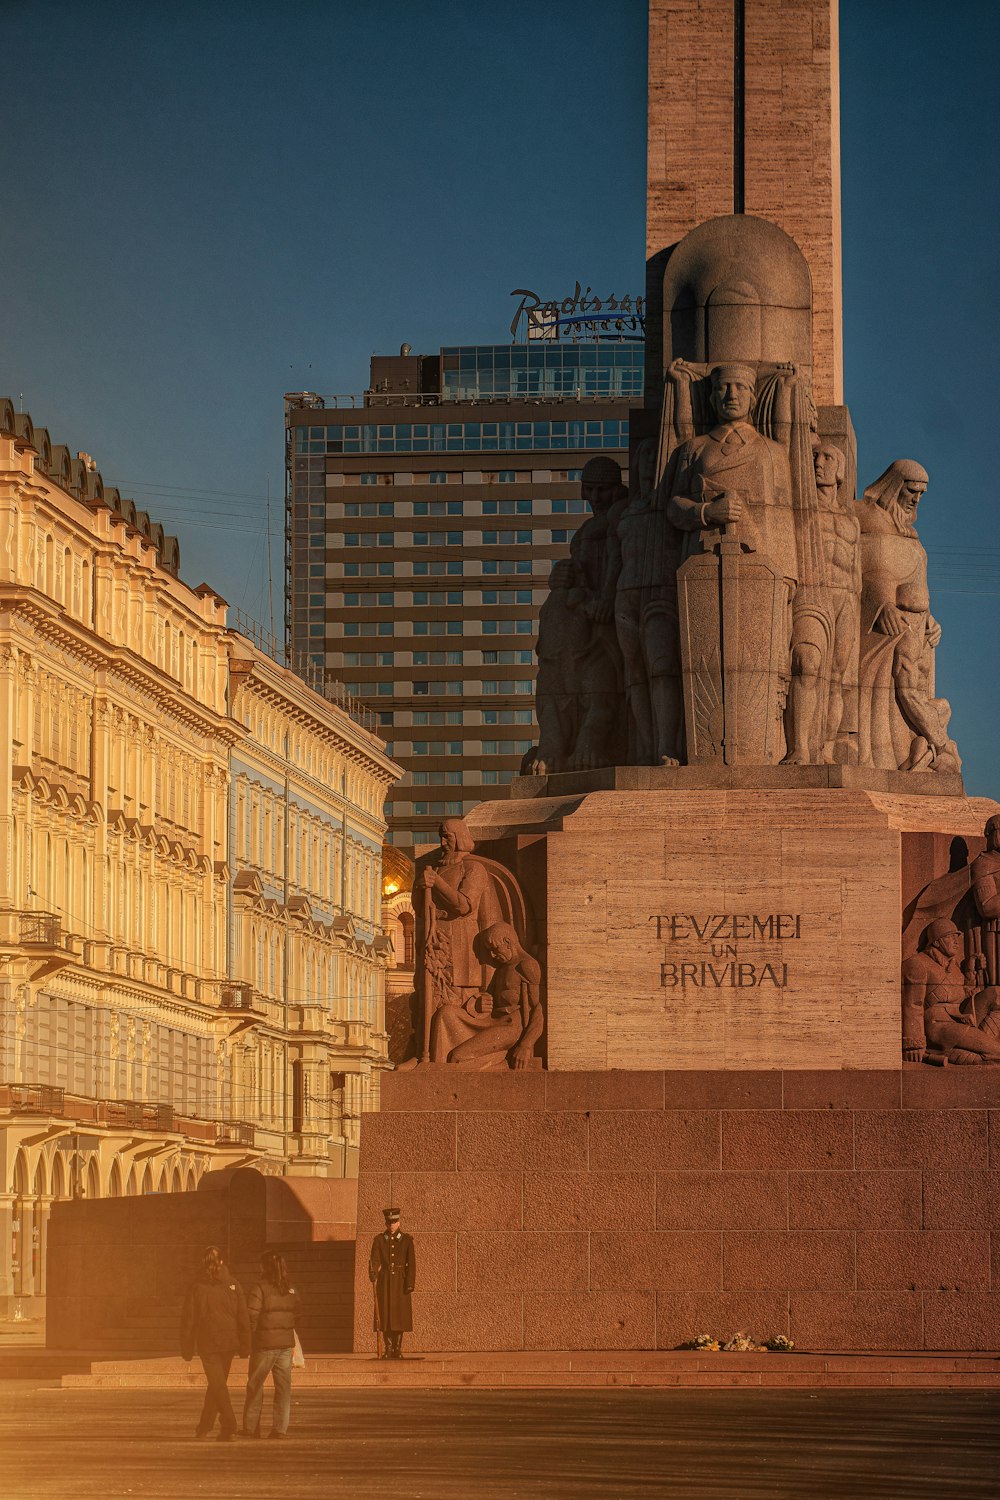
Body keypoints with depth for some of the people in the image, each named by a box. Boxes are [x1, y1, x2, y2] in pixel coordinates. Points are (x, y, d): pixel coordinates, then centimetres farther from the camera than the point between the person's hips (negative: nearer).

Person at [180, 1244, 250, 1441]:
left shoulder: (197, 1286, -5)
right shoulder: (233, 1285, 0)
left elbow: (188, 1319, -2)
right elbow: (243, 1317, -1)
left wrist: (187, 1347, 5)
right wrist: (244, 1345, 5)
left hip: (208, 1343, -3)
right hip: (229, 1343, 3)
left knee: (217, 1385, -3)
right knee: (217, 1383, 16)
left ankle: (229, 1426, -17)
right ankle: (204, 1426, 27)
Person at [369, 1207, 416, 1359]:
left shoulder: (407, 1240, 4)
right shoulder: (379, 1240, 5)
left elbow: (411, 1263, -1)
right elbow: (374, 1259, -6)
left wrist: (410, 1283, -9)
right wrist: (373, 1275, -24)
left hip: (400, 1281, -1)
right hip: (384, 1282, 1)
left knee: (400, 1316, -1)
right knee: (385, 1315, -1)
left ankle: (397, 1350, 6)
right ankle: (389, 1350, 6)